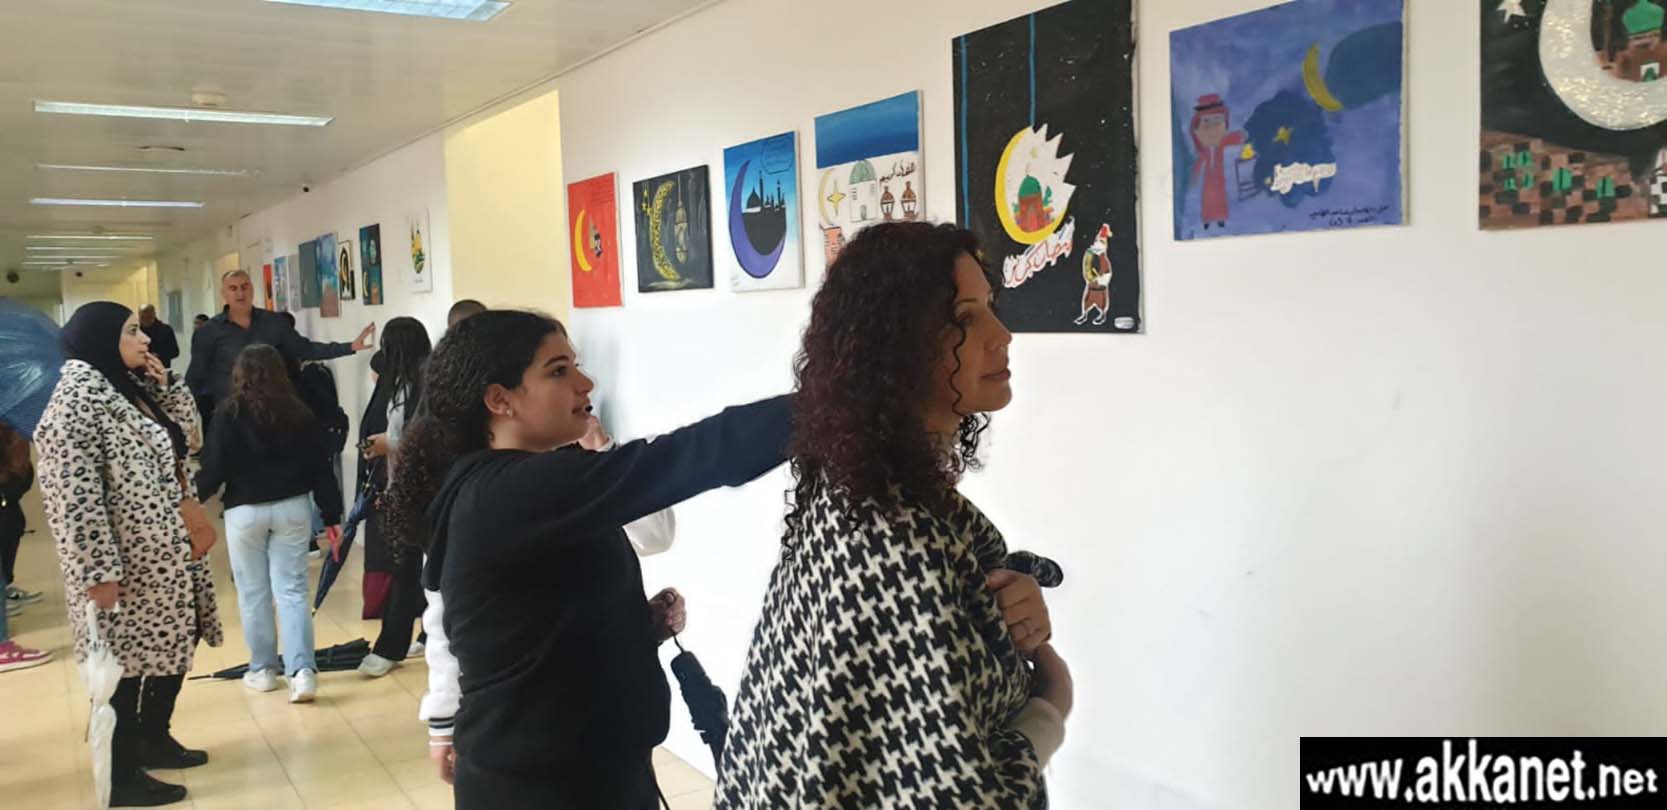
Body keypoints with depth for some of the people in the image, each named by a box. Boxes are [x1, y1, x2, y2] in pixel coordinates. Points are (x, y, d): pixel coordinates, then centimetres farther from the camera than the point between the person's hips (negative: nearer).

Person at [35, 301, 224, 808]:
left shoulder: (129, 389, 11)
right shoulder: (77, 399, -17)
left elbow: (188, 438, 16)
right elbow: (74, 494, -22)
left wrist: (165, 383, 2)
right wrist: (98, 571, -24)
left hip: (167, 552, 9)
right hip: (124, 563, -9)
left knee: (175, 644, 18)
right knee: (126, 660, 1)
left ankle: (153, 738, 36)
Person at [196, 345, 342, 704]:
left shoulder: (230, 413, -8)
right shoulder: (299, 413, 0)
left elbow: (214, 467, -9)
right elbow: (320, 467, 2)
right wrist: (332, 515, 8)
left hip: (245, 510, -2)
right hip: (292, 507, 2)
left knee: (253, 592, 12)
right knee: (292, 589, 4)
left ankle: (262, 670, 21)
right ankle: (302, 670, -8)